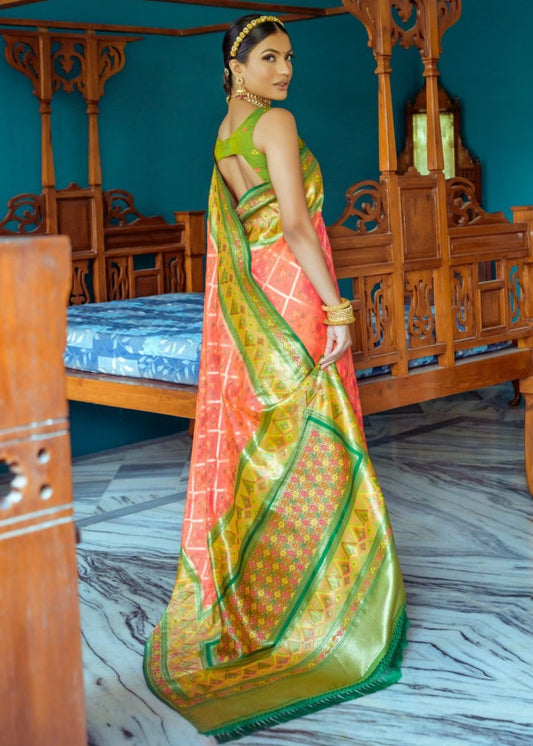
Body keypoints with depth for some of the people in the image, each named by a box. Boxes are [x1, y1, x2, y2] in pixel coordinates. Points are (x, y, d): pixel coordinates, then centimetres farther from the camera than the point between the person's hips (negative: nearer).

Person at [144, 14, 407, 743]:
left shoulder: (224, 135, 15)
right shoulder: (277, 123, -11)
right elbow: (295, 223, -19)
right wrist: (336, 304, -18)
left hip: (247, 297, 9)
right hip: (293, 291, -8)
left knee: (253, 439, 13)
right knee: (307, 443, -2)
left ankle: (241, 589, 21)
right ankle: (311, 599, 6)